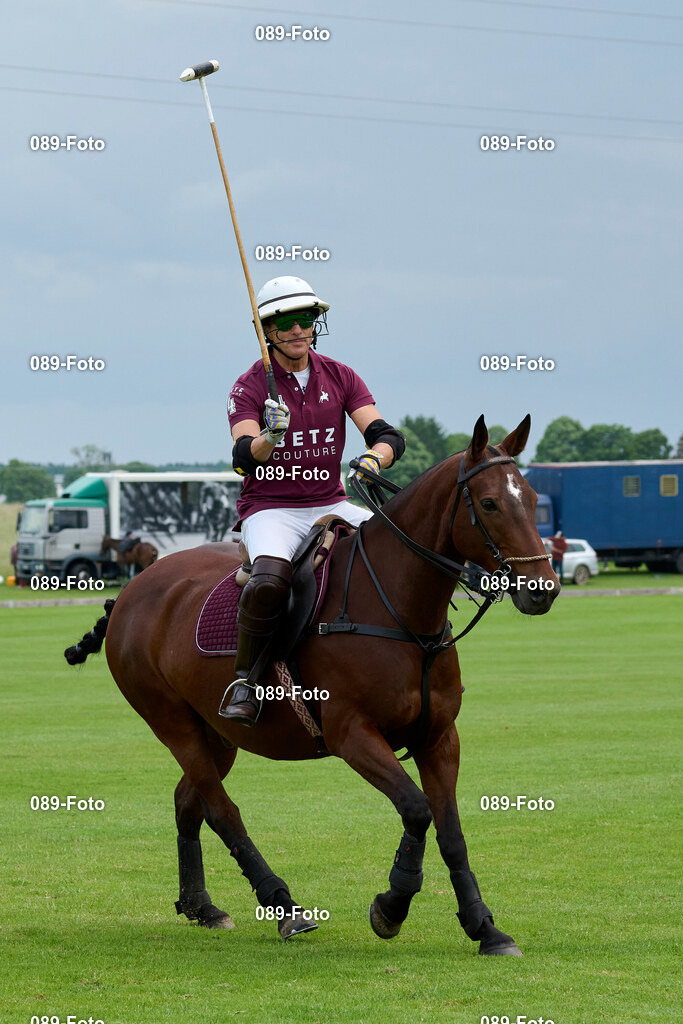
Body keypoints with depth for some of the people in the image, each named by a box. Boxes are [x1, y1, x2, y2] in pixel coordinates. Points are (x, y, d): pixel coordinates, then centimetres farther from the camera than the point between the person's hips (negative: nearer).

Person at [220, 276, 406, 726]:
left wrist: (374, 458, -26)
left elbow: (389, 435, -2)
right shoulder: (250, 387, -3)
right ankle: (244, 679, -15)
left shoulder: (340, 377, 8)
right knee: (269, 582, -35)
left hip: (331, 504, 4)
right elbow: (243, 457, -17)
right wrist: (268, 438, -39)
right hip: (269, 508, -4)